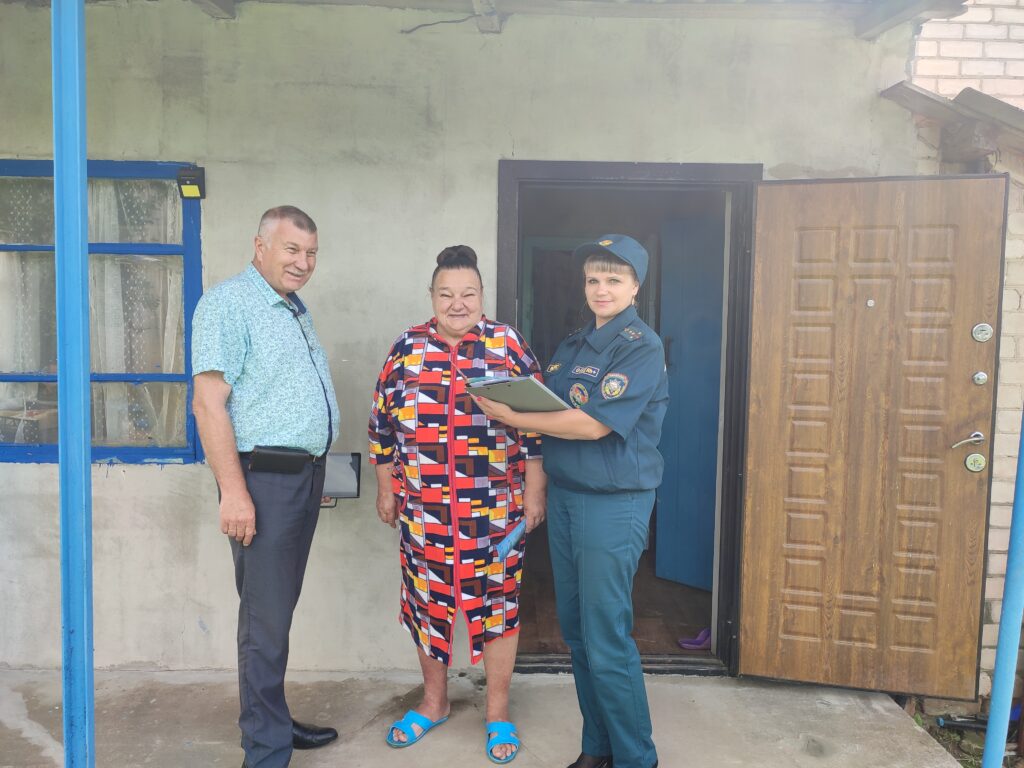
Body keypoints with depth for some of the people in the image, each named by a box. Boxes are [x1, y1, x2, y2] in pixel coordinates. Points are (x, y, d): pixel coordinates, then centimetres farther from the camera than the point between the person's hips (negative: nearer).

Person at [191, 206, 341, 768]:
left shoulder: (296, 310, 17)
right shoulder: (228, 303, -10)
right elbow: (208, 403, -17)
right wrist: (233, 491, -22)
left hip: (306, 473, 8)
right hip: (264, 477, -8)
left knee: (278, 609, 17)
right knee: (266, 619, 0)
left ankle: (271, 721, 31)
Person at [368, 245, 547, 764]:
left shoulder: (509, 347, -1)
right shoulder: (406, 349, 5)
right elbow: (383, 425, 9)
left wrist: (535, 490, -2)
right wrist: (385, 490, 9)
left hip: (495, 508, -2)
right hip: (423, 508, 2)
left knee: (497, 602, 7)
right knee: (427, 602, 13)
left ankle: (498, 711, 25)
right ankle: (433, 702, 34)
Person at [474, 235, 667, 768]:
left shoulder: (642, 347, -11)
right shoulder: (572, 345, 14)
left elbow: (593, 424, -20)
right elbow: (544, 405, 16)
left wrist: (512, 417, -14)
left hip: (613, 503, -7)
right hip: (563, 496, 7)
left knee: (606, 643, -1)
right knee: (575, 632, 14)